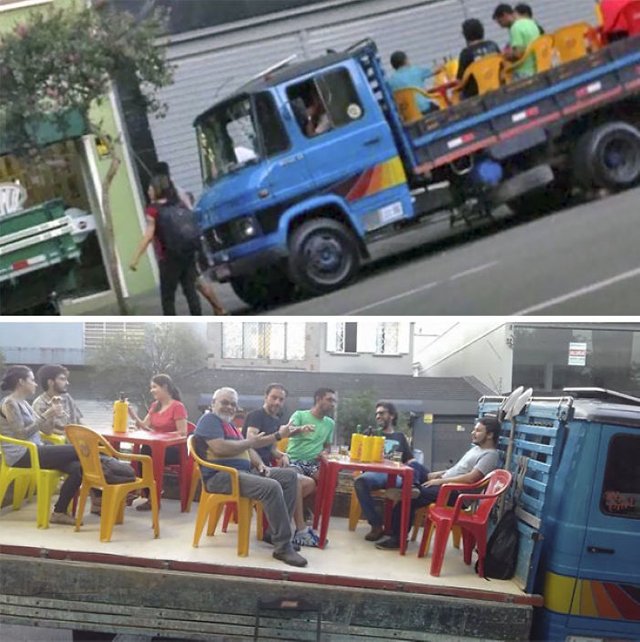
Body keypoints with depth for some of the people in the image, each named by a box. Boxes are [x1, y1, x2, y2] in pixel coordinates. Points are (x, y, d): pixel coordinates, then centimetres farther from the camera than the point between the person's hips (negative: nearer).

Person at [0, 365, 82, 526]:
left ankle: (59, 512, -10)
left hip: (34, 451, 9)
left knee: (77, 467, -15)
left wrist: (53, 414, 1)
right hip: (21, 455, -9)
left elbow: (47, 431, 19)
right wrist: (45, 416, -17)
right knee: (78, 451, -19)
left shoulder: (24, 403, 19)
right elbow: (21, 435, -17)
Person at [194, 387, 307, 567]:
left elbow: (246, 448, 21)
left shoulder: (229, 424, 26)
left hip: (244, 471, 10)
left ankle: (274, 532, 0)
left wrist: (260, 464, 1)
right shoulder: (209, 420, -5)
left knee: (290, 475, 2)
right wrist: (249, 442, -8)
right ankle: (283, 547, -25)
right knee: (271, 487, -31)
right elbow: (221, 448, -20)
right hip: (221, 476, -10)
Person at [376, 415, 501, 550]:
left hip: (456, 492, -10)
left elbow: (470, 478, -24)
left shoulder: (490, 455, -13)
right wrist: (438, 474, 10)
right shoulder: (476, 448, 19)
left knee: (410, 499, -22)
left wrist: (441, 481, -20)